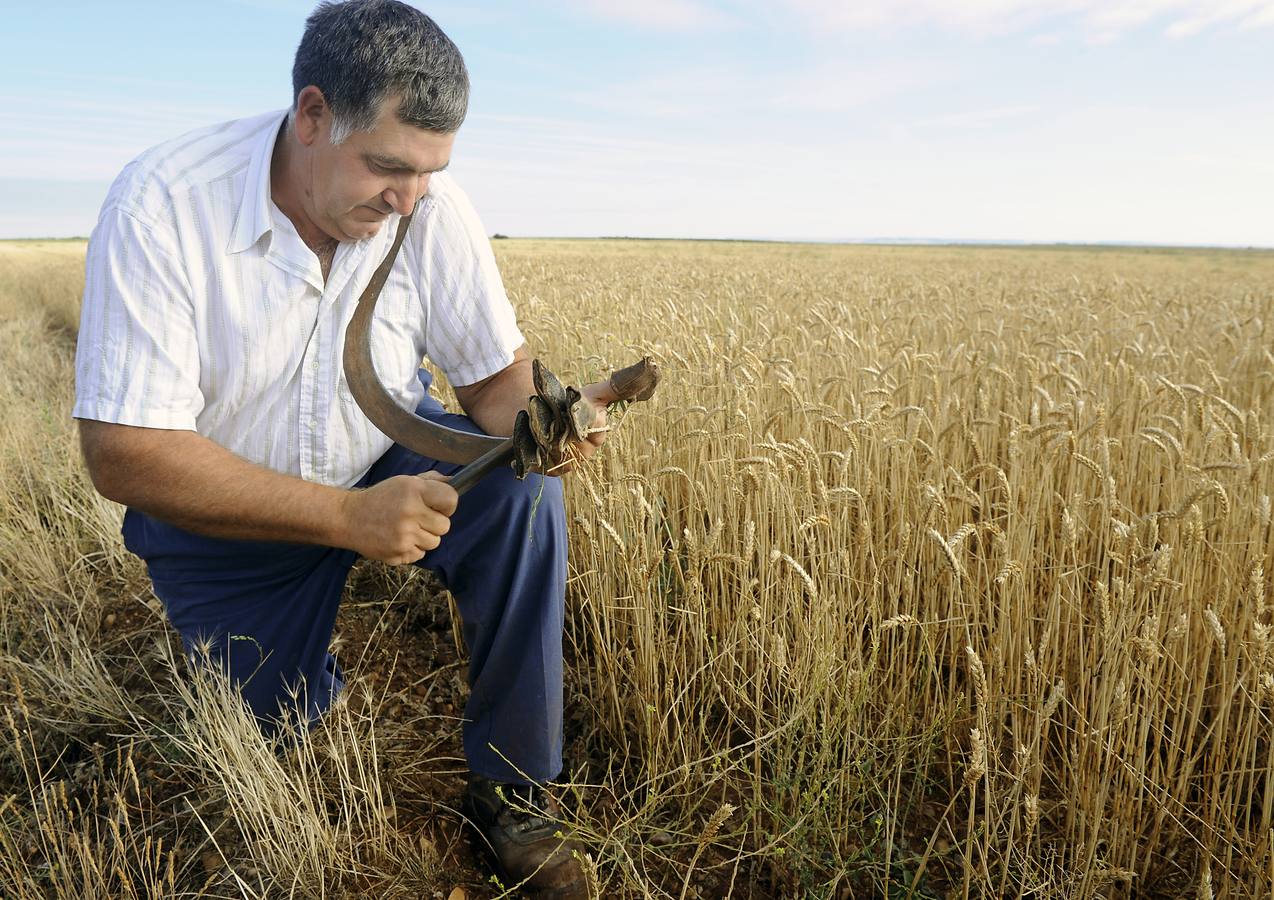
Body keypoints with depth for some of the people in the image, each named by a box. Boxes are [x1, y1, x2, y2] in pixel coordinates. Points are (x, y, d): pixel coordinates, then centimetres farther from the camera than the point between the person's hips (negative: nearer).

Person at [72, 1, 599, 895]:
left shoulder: (431, 204, -17)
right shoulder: (162, 205, -26)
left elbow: (495, 376, -10)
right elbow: (121, 453, -28)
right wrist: (349, 518, -38)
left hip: (389, 462, 2)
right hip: (228, 511, -1)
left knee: (522, 495, -27)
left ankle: (512, 786, -9)